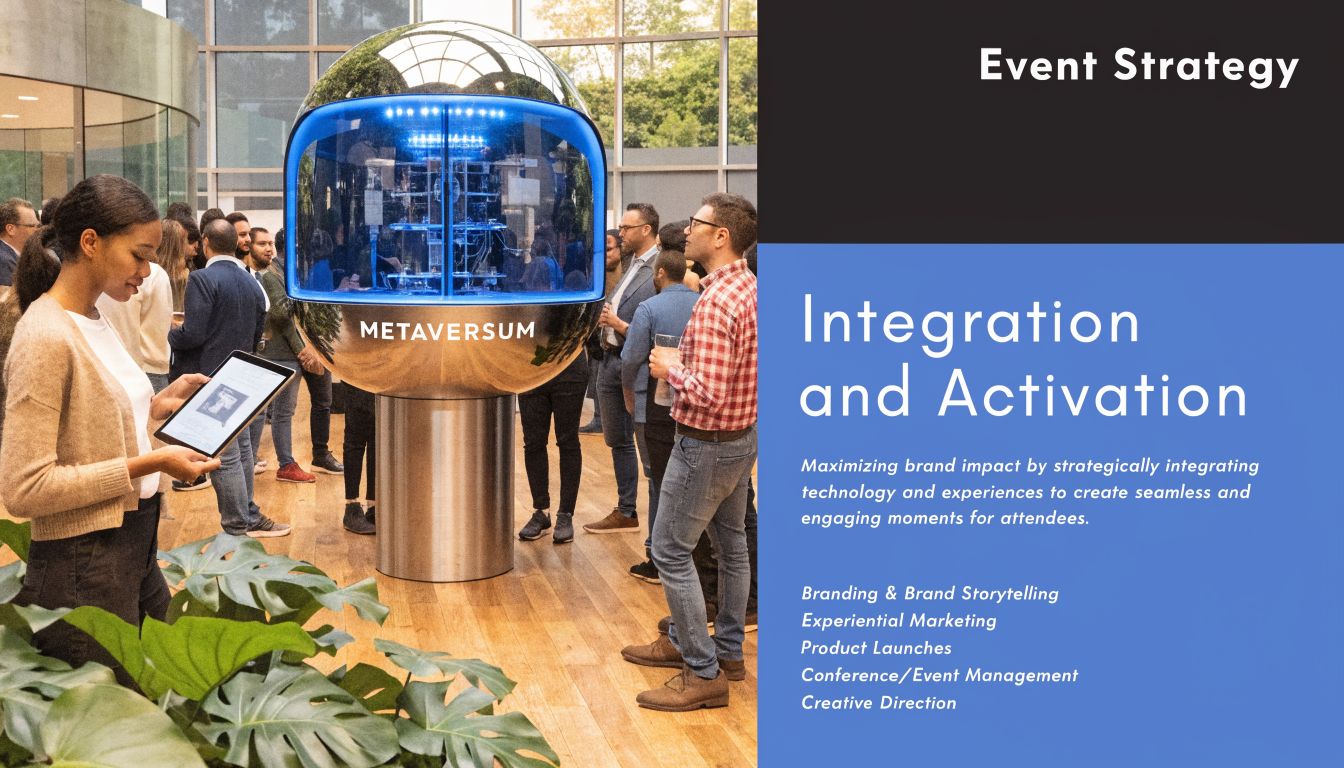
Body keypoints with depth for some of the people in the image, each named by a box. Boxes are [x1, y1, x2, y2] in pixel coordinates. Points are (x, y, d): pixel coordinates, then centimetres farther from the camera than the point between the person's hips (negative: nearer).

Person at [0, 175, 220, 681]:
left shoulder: (94, 322, 8)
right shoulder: (47, 337, -18)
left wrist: (157, 406, 4)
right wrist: (147, 464, -21)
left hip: (135, 548, 9)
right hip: (84, 567, -9)